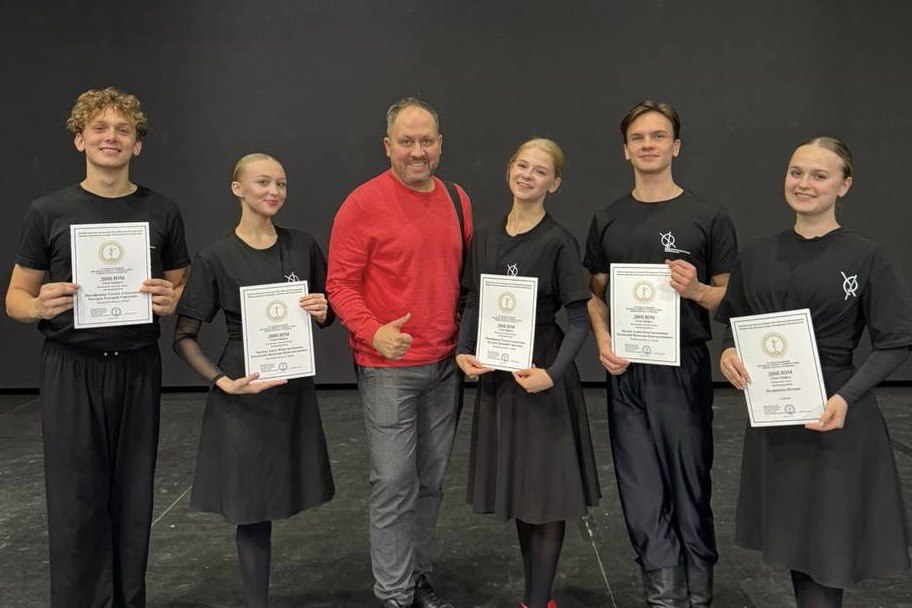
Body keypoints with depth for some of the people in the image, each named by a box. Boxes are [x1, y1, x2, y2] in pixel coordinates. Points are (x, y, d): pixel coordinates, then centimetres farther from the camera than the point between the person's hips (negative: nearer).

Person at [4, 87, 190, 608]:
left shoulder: (162, 213, 4)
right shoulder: (49, 212, 1)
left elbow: (183, 288, 11)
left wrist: (170, 301, -12)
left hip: (138, 369, 1)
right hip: (71, 370, -1)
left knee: (133, 500, 9)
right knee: (76, 504, 3)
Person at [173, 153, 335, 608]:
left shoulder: (303, 247, 3)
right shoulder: (215, 258, -7)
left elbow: (328, 313, 14)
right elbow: (184, 337, -6)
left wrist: (322, 312, -9)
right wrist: (223, 381, -19)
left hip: (295, 386, 4)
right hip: (245, 393, -4)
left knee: (278, 493, 12)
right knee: (251, 503, 2)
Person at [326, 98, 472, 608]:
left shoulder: (457, 200, 7)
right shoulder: (364, 204, -9)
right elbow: (340, 282, -9)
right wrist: (373, 331, -24)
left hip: (447, 364, 5)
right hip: (389, 366, -5)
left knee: (432, 479, 14)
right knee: (394, 483, 1)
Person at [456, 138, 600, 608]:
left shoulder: (558, 242, -10)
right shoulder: (484, 237, 6)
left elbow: (579, 320, -11)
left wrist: (552, 374, -22)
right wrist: (463, 352, -3)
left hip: (541, 376, -5)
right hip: (494, 376, 6)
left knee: (545, 490, 3)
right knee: (515, 487, 15)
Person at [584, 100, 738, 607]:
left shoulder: (708, 218, -1)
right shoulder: (607, 220, 10)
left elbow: (732, 297, 2)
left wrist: (697, 290, -19)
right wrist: (603, 343, -3)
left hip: (683, 368, -3)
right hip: (625, 371, 3)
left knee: (689, 488, 7)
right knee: (641, 494, 7)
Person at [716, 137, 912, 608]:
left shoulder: (866, 258, -7)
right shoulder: (757, 255, 6)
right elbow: (735, 324, 14)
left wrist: (847, 397, -21)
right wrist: (728, 352, -8)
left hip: (833, 416, -4)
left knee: (824, 546, 1)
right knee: (790, 536, 15)